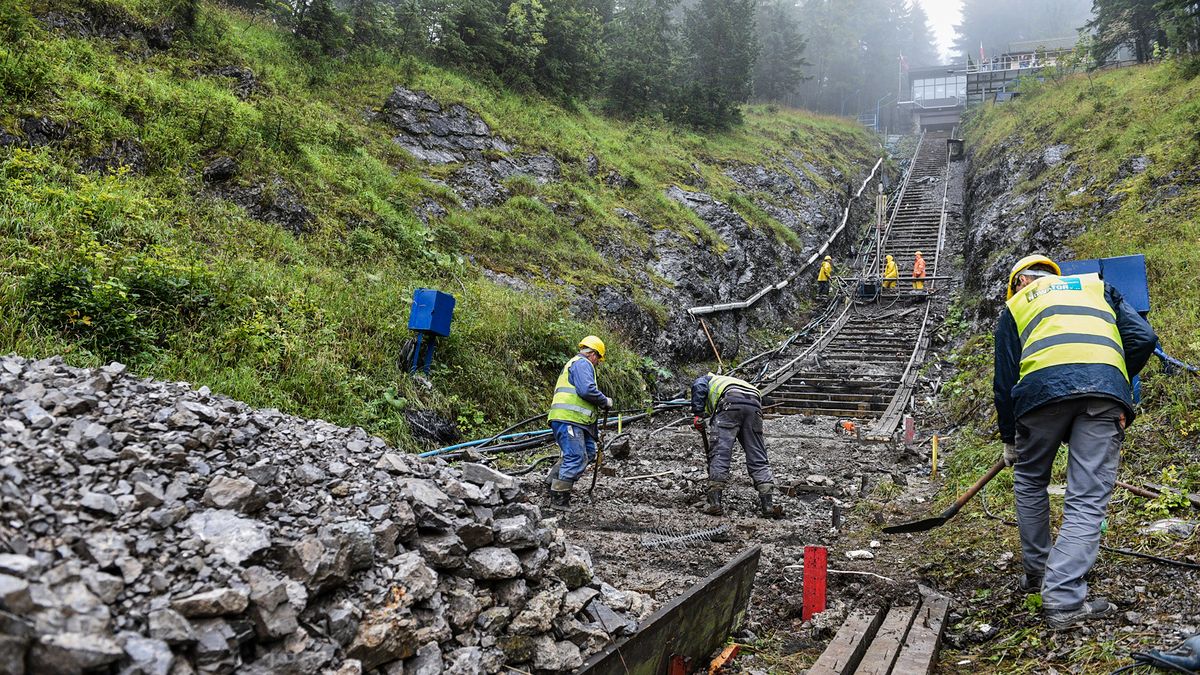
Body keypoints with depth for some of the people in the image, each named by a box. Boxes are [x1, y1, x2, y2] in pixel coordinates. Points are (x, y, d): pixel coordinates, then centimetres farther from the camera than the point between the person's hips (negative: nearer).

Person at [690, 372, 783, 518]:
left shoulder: (707, 379, 34)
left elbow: (699, 387, 5)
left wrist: (697, 414, 1)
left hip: (730, 402, -5)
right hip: (754, 404, 6)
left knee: (720, 453, -3)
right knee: (758, 458, 7)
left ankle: (714, 503, -6)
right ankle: (768, 505, 0)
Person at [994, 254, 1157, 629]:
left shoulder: (1016, 304, 28)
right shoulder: (1097, 286, 33)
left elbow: (1004, 381, 22)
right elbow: (1143, 338, 17)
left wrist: (1009, 440, 31)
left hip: (1043, 386, -1)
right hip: (1106, 391, 1)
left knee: (1030, 482, 21)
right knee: (1088, 500, 2)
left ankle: (1037, 573, 31)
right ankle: (1064, 598, -6)